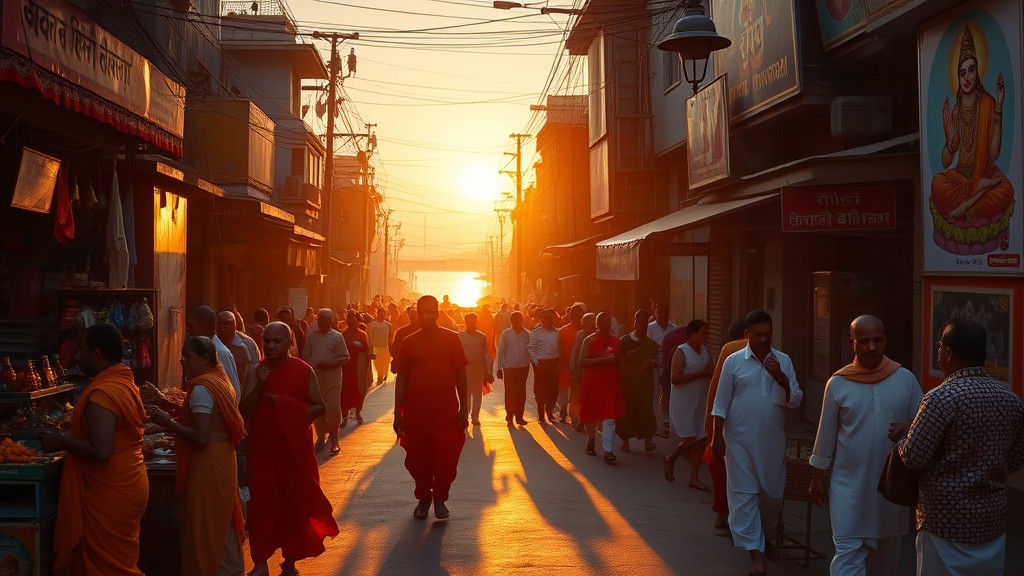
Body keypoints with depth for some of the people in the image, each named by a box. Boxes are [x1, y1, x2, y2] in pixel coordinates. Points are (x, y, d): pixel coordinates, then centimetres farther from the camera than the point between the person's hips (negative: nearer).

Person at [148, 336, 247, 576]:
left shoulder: (201, 389, -18)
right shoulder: (220, 381, 11)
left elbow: (201, 436, -23)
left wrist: (169, 423, -15)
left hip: (206, 466, -10)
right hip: (224, 459, 10)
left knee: (202, 530, 0)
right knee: (223, 524, 19)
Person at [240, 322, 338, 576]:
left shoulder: (304, 371, -1)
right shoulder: (255, 372, 3)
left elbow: (319, 407, 2)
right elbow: (244, 411, -5)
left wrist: (293, 415, -13)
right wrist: (259, 385, -18)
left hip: (295, 448, 0)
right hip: (262, 448, 1)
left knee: (294, 502, 6)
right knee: (262, 502, -1)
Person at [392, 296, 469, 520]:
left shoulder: (451, 339, 2)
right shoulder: (409, 342, 5)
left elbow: (460, 374, 4)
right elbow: (401, 378, 7)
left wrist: (464, 407, 0)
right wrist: (398, 412, 2)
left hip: (446, 409, -1)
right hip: (415, 409, 2)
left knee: (446, 457, -5)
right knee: (417, 458, 6)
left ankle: (440, 498, 14)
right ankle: (423, 497, 25)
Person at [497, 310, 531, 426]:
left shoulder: (526, 334, 4)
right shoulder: (506, 334, -1)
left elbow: (530, 350, 13)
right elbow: (500, 351, 3)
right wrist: (499, 368, 0)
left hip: (523, 367, 2)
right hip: (509, 367, -2)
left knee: (521, 392, 6)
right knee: (510, 393, -2)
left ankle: (519, 416, 16)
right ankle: (509, 416, 11)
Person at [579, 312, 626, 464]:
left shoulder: (616, 341, 11)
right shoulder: (589, 340, -1)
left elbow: (619, 364, 16)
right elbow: (582, 362, -11)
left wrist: (620, 384, 11)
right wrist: (603, 360, -20)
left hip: (611, 383, 1)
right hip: (592, 382, -1)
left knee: (609, 417, -8)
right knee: (591, 414, 10)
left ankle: (608, 451, -12)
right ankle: (590, 441, 35)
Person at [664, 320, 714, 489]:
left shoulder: (704, 350, 10)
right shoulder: (681, 352, -12)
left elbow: (713, 372, 13)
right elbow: (675, 378, -21)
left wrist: (711, 371, -11)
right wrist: (700, 374, -21)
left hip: (701, 403, 7)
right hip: (683, 403, -7)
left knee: (701, 439, 5)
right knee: (689, 440, -9)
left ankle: (694, 478, 12)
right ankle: (670, 459, 20)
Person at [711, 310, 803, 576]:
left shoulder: (783, 361, 4)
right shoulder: (734, 362, -1)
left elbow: (795, 401, -1)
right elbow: (721, 404, 1)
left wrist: (781, 379, -17)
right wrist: (717, 436, -3)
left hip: (773, 441, 2)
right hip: (740, 441, -2)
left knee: (773, 493, 12)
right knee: (744, 494, -3)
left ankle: (765, 535, 37)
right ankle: (755, 551, 3)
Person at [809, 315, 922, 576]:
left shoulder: (905, 379, -2)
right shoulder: (838, 384, -4)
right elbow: (826, 435, 4)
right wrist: (818, 477, 7)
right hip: (849, 483, -2)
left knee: (887, 550, 16)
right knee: (848, 553, -5)